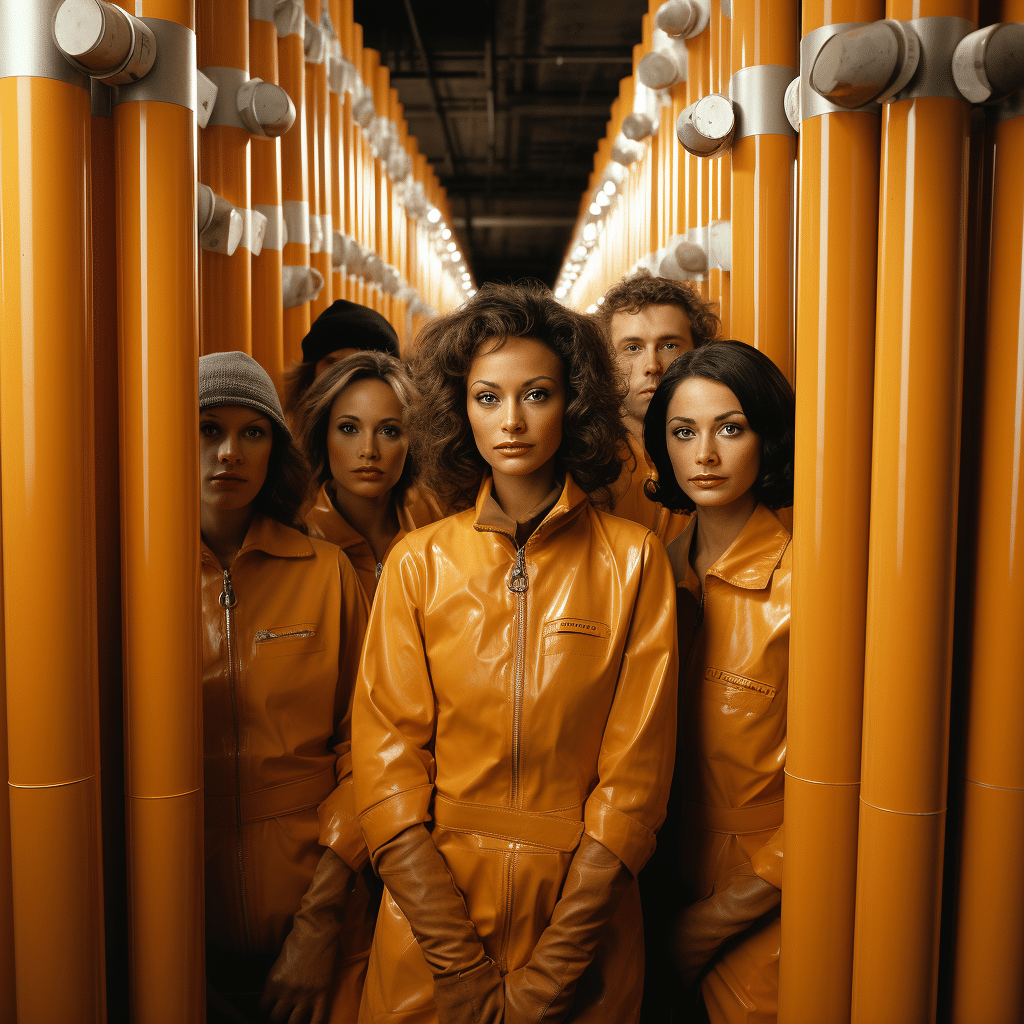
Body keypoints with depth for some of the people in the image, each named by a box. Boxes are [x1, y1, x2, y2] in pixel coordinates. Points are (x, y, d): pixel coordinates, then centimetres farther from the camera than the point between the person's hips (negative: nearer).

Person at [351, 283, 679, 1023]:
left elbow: (636, 769, -7)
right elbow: (386, 761, -4)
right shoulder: (418, 564, -1)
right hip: (434, 916, 1)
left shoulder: (634, 561, -4)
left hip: (583, 914, 0)